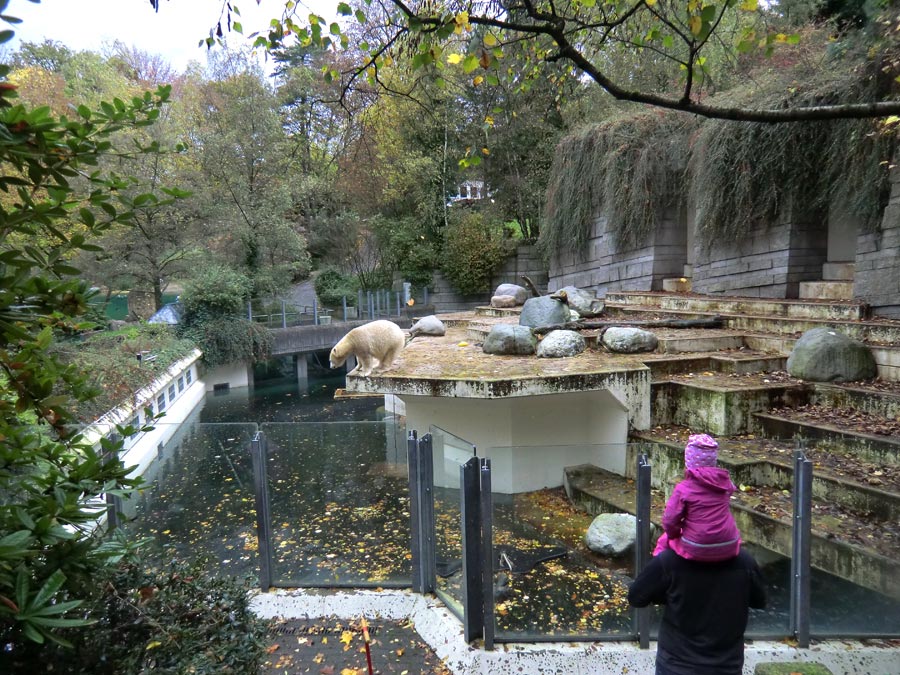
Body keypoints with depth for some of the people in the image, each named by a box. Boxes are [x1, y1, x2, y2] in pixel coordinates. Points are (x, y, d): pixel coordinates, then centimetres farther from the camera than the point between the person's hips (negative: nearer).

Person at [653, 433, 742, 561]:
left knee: (664, 541, 25)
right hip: (729, 548, 4)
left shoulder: (683, 489, -15)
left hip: (696, 551, -3)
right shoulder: (725, 481, -4)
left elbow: (670, 521, -12)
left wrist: (674, 534, 7)